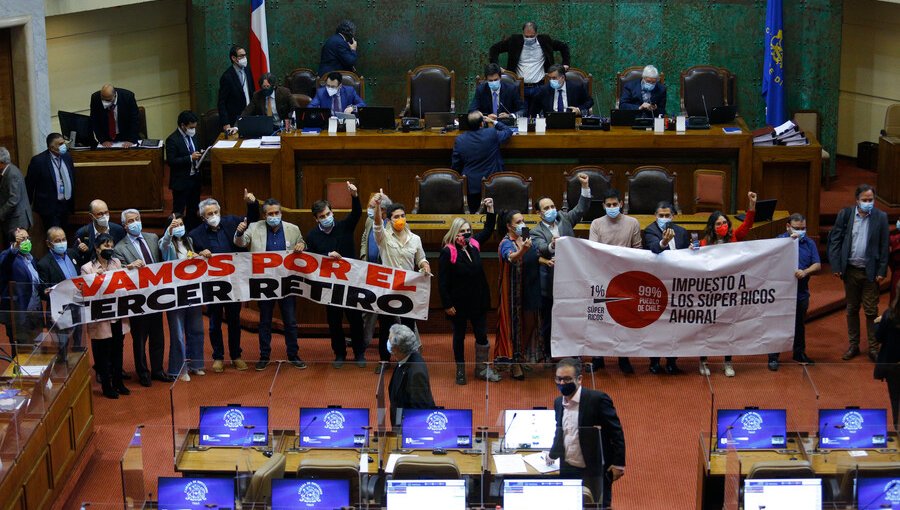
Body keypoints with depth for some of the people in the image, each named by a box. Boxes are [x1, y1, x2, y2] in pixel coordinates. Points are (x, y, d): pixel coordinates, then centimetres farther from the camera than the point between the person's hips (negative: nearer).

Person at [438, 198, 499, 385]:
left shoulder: (473, 245, 3)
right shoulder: (448, 252, -16)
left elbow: (488, 229, 19)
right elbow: (443, 281, -15)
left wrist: (490, 209, 10)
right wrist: (447, 304, -17)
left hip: (477, 301, 5)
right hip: (458, 302, -5)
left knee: (482, 335, 8)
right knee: (459, 336, 10)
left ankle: (482, 368, 22)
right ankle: (460, 370, 22)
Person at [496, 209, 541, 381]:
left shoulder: (528, 238, 6)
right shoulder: (506, 243, -13)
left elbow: (536, 258, 20)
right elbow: (511, 257, -35)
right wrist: (523, 250, -54)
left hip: (531, 288, 6)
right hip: (514, 290, -6)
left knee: (529, 323, 13)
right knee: (514, 323, -2)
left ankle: (522, 355, 31)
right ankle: (514, 364, 5)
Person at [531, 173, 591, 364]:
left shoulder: (565, 219, 9)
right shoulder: (537, 232, -4)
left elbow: (581, 208, 3)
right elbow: (541, 249, -21)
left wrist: (585, 186, -8)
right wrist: (551, 246, -44)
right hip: (550, 282, -3)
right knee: (548, 321, 7)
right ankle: (547, 354, 20)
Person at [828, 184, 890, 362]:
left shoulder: (880, 217, -4)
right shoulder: (845, 214, -2)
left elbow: (884, 246, -2)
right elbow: (835, 240, 0)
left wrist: (882, 272, -6)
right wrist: (836, 266, -6)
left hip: (870, 272, -2)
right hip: (850, 270, 2)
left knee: (871, 311, 2)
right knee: (852, 309, 12)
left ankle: (873, 348, 11)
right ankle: (853, 345, 22)